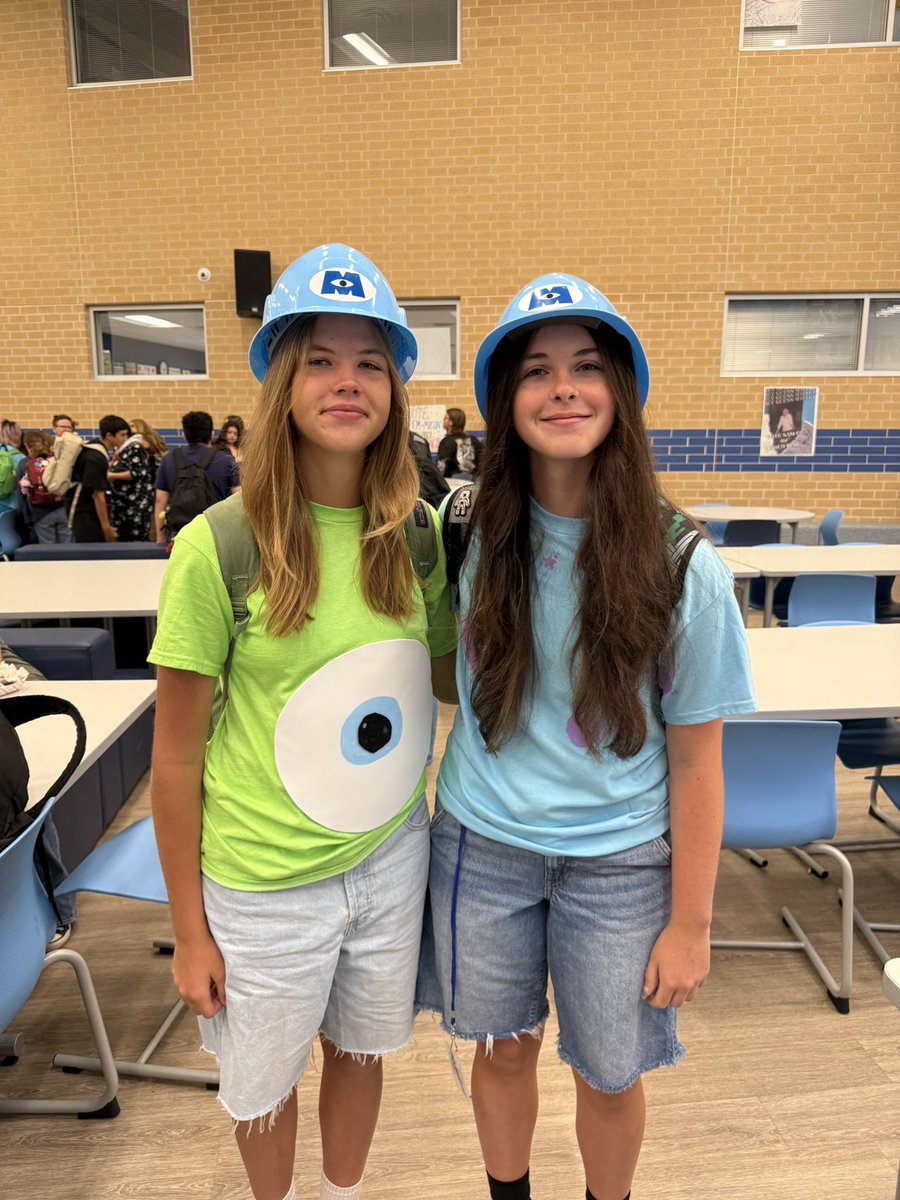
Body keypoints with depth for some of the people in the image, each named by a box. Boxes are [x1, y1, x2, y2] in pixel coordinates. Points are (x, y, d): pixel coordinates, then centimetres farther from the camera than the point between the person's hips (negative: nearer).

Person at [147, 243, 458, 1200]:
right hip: (264, 882, -3)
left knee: (360, 1051, 26)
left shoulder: (419, 535, -6)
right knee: (265, 1084, 22)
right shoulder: (218, 545, -18)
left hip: (391, 855, 4)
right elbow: (176, 755, -11)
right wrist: (189, 929, -5)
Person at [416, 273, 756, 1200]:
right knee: (504, 1048, 21)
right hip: (482, 844, 2)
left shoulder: (683, 568, -15)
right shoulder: (471, 536, -8)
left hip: (619, 858, -1)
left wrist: (689, 923, -4)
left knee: (608, 1074, 18)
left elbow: (695, 759, -9)